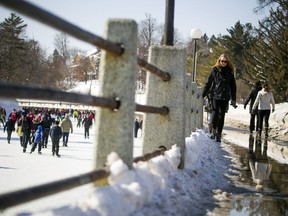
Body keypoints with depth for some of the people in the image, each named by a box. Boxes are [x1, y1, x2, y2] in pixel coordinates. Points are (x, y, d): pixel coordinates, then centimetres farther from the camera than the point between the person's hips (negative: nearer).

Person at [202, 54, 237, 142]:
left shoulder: (230, 72, 10)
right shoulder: (214, 70, 4)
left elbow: (233, 86, 15)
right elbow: (208, 83, 7)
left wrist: (233, 99, 12)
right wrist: (203, 94, 2)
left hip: (225, 97, 2)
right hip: (215, 95, -2)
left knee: (221, 116, 2)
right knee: (215, 113, -14)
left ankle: (219, 134, 10)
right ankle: (213, 131, 5)